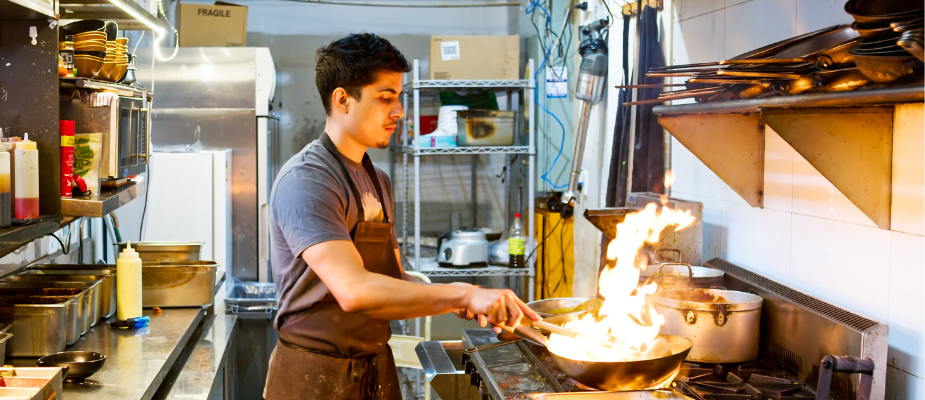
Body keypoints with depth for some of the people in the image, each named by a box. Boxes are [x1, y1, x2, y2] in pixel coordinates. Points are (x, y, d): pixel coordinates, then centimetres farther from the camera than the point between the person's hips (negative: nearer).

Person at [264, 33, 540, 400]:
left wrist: (458, 303, -6)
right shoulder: (305, 181, -18)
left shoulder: (378, 182, 11)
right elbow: (354, 290, -30)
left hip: (377, 368, 8)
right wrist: (462, 293, -30)